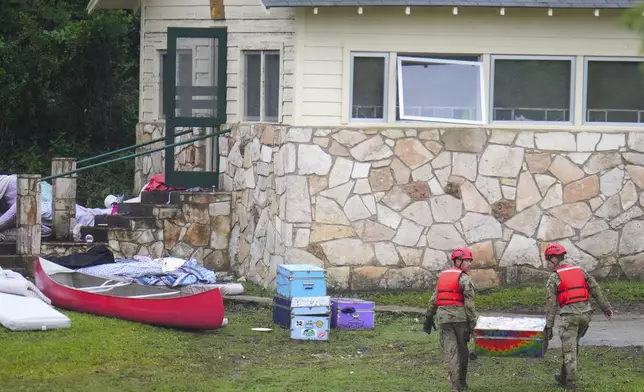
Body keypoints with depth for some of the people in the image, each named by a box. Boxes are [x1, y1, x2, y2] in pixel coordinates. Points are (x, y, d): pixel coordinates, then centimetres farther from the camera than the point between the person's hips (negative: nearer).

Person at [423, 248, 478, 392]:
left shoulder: (442, 276, 14)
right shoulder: (464, 278, -6)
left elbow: (434, 299, 15)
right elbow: (469, 302, -13)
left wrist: (429, 317, 20)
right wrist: (472, 321, -11)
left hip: (444, 317, 4)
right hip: (460, 317, -4)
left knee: (450, 351, -1)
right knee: (462, 349, 12)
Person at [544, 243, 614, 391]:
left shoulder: (554, 277, -2)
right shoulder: (580, 270, 12)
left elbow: (551, 303, -5)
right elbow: (595, 289, 10)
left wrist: (549, 325, -2)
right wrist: (605, 307, 15)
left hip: (570, 316, -5)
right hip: (586, 313, 5)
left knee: (569, 349, 1)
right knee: (573, 345, 20)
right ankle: (565, 376, 28)